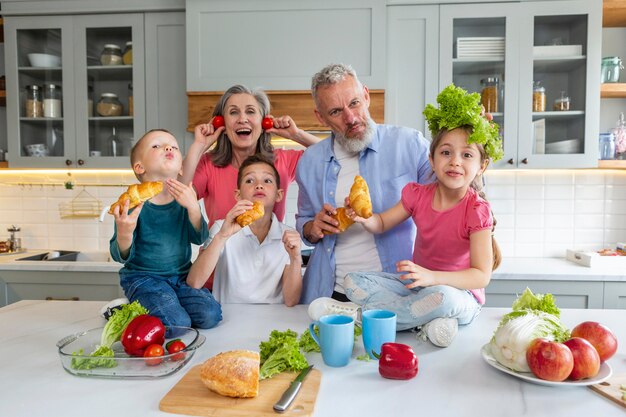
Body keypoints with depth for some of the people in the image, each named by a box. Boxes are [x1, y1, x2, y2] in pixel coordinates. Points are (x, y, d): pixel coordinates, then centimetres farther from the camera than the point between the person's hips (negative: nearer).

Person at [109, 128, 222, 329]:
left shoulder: (184, 199, 0)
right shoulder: (133, 203, -12)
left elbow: (200, 238, -6)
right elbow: (122, 256, -10)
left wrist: (193, 207, -21)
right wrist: (124, 234, -32)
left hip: (182, 275, 5)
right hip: (144, 277, -4)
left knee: (210, 315, -13)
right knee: (178, 323, -23)